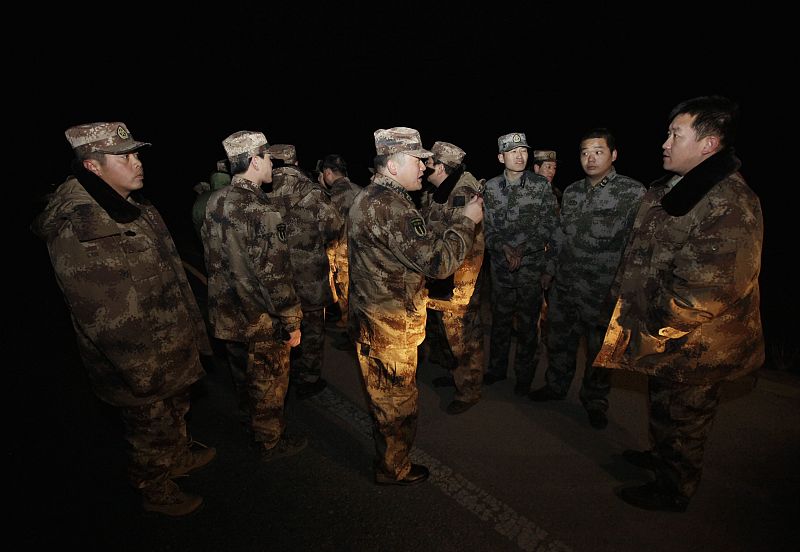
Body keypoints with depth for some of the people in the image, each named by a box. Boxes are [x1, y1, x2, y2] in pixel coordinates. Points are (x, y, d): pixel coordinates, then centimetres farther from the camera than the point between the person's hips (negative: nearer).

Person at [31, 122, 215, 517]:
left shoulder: (134, 207, 2)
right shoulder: (76, 230, -28)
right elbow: (109, 321, -27)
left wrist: (191, 330, 16)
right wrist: (147, 375, -20)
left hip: (173, 350, 8)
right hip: (143, 371, -8)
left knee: (175, 414, 30)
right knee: (152, 432, 17)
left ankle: (180, 456, 55)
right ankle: (156, 492, 42)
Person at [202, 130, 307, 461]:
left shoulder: (215, 203, 1)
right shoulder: (258, 212, -26)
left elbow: (213, 260, 10)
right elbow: (274, 275, -24)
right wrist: (291, 322, -15)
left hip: (227, 315, 8)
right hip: (261, 321, -8)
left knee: (244, 376, 27)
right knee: (268, 384, 13)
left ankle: (249, 423, 49)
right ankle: (271, 443, 33)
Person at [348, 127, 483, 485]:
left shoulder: (370, 197, 10)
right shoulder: (389, 205, -26)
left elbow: (422, 246, 14)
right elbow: (440, 260, -27)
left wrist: (457, 222, 7)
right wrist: (466, 220, -13)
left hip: (373, 316, 11)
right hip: (388, 325, -10)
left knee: (384, 395, 27)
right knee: (396, 400, 10)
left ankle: (388, 454, 49)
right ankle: (394, 469, 33)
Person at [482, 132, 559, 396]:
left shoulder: (541, 185, -4)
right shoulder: (491, 187, 2)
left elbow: (549, 226, -3)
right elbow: (487, 228, 4)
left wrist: (520, 249, -10)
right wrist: (505, 248, -12)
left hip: (532, 266, -2)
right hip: (501, 266, 2)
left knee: (527, 323, 8)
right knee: (500, 320, 14)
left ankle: (524, 374, 26)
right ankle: (497, 368, 32)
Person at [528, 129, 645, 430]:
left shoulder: (634, 193, -11)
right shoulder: (571, 191, 6)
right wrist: (552, 269, 13)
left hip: (602, 292, -4)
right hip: (564, 285, 5)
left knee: (600, 349, 12)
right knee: (559, 340, 18)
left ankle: (595, 400, 34)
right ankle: (556, 385, 41)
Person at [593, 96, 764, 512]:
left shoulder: (729, 205, -27)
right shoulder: (671, 187, 5)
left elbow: (705, 289, -30)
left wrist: (653, 334, -22)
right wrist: (625, 292, 13)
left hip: (690, 347, -9)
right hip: (666, 338, 9)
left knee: (679, 418, 12)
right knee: (663, 407, 27)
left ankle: (672, 491, 34)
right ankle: (662, 456, 51)